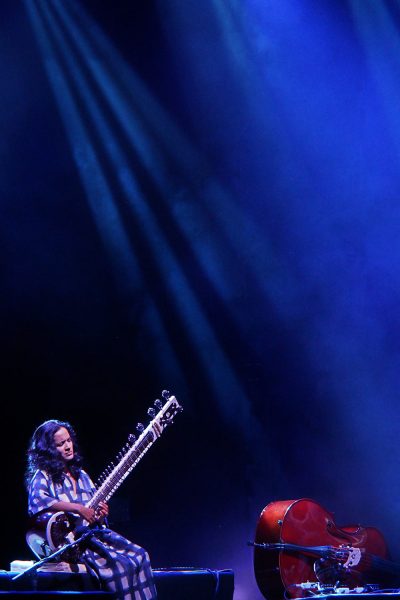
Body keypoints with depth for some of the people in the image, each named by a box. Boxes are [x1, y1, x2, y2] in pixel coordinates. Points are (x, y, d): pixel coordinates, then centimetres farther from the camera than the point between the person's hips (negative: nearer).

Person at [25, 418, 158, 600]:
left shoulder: (82, 476, 20)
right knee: (119, 564, -28)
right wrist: (78, 508, -26)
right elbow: (37, 500, -23)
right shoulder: (43, 476, 0)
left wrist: (100, 517, -4)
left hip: (92, 535, 7)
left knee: (139, 556, -15)